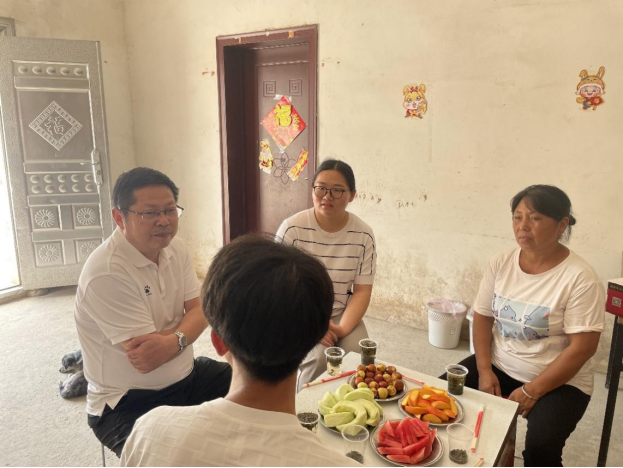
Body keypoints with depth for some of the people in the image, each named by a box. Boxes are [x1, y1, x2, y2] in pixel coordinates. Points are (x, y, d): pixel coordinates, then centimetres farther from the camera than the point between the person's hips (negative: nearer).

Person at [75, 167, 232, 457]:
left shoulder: (175, 249, -1)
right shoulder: (106, 274, -24)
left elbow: (200, 310, -5)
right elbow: (146, 361, -25)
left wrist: (172, 341, -24)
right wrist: (184, 336, -10)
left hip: (186, 376, 7)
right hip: (127, 404, -7)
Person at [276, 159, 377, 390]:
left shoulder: (363, 235, -6)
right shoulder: (292, 228, -13)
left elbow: (362, 291, -4)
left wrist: (343, 328, -20)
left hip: (342, 314, 3)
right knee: (320, 357, -26)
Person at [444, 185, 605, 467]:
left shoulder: (581, 279, -16)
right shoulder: (501, 263, -2)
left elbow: (582, 348, -17)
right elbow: (482, 317, 3)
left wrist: (531, 392, -19)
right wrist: (484, 371, -8)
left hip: (558, 382, -4)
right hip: (498, 366, 5)